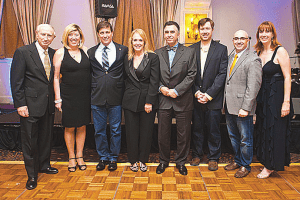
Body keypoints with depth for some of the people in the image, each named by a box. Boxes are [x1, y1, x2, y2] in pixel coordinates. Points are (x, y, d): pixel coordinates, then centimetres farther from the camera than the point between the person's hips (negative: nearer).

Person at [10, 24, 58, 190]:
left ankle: (44, 165, 36)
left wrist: (56, 98, 5)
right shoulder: (23, 52, -8)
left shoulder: (53, 53, 8)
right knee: (30, 140, 5)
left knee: (46, 137, 17)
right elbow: (16, 81, -10)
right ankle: (32, 175, 20)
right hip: (31, 104, -5)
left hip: (49, 104, 5)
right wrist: (20, 104, -14)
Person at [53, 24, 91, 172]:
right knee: (69, 127, 6)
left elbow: (91, 72, 11)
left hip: (85, 96, 3)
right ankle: (71, 157, 24)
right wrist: (57, 98, -7)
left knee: (82, 126, 10)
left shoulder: (86, 51, 7)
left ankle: (80, 156, 25)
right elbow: (55, 77, -2)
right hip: (68, 96, -3)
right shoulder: (60, 53, -2)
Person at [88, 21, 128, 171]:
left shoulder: (123, 50, 1)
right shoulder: (91, 52, 7)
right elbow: (88, 74, 12)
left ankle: (113, 158, 24)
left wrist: (124, 92, -3)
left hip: (115, 97, -1)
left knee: (115, 129, 8)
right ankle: (103, 157, 27)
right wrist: (92, 90, 5)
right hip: (97, 97, 2)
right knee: (99, 130, 10)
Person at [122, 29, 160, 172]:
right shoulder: (127, 59, 8)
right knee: (131, 132, 7)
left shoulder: (153, 57, -3)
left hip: (148, 100, -2)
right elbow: (126, 79, 15)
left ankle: (143, 160, 23)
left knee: (146, 132, 6)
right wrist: (128, 93, 3)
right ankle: (133, 160, 23)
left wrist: (149, 101, -12)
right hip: (130, 101, 3)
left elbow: (154, 81, -8)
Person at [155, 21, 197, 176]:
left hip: (183, 100, -1)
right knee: (163, 133, 9)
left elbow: (191, 75, -5)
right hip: (163, 99, 2)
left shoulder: (189, 52, 2)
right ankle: (163, 161, 27)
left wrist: (176, 90, -13)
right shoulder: (157, 53, 8)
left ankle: (181, 162, 25)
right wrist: (160, 87, -10)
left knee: (183, 134, 7)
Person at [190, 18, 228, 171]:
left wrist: (209, 94, -13)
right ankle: (197, 155, 27)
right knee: (196, 128, 11)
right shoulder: (191, 49, 7)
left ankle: (213, 158, 21)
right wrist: (197, 92, -8)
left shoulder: (221, 49, 0)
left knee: (213, 129, 6)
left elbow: (222, 75, -6)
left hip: (213, 98, -2)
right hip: (195, 97, 2)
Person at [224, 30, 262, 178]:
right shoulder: (230, 57, 14)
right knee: (233, 136, 19)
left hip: (242, 108, -8)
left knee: (245, 138, 6)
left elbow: (253, 87, -17)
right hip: (229, 106, 8)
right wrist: (225, 102, 9)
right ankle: (237, 160, 37)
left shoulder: (253, 60, -11)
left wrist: (245, 108, -20)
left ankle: (245, 165, 23)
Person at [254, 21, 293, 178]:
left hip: (277, 96, -6)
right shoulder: (258, 53, 8)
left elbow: (287, 78, -13)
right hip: (262, 97, 7)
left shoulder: (280, 51, -10)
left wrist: (286, 102, -18)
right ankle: (266, 162, 28)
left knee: (275, 131, 3)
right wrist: (255, 99, 9)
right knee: (263, 130, 13)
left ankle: (270, 166, 17)